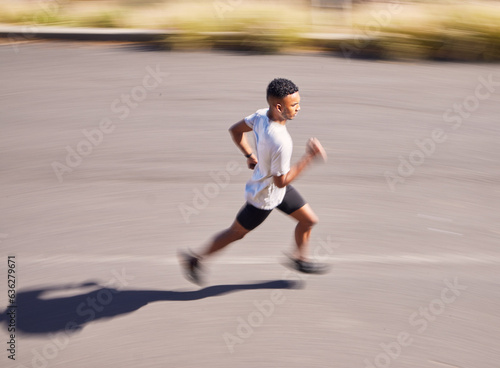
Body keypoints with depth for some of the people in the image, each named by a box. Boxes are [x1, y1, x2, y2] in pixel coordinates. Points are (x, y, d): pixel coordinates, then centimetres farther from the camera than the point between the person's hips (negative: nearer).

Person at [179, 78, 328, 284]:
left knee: (309, 220, 16)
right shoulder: (280, 143, -40)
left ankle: (300, 260, 39)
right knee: (237, 233, 15)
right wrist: (309, 158, -30)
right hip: (265, 197, -8)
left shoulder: (261, 115, -15)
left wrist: (249, 155, 10)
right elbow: (281, 181, -29)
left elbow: (235, 130, 0)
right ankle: (196, 260, 35)